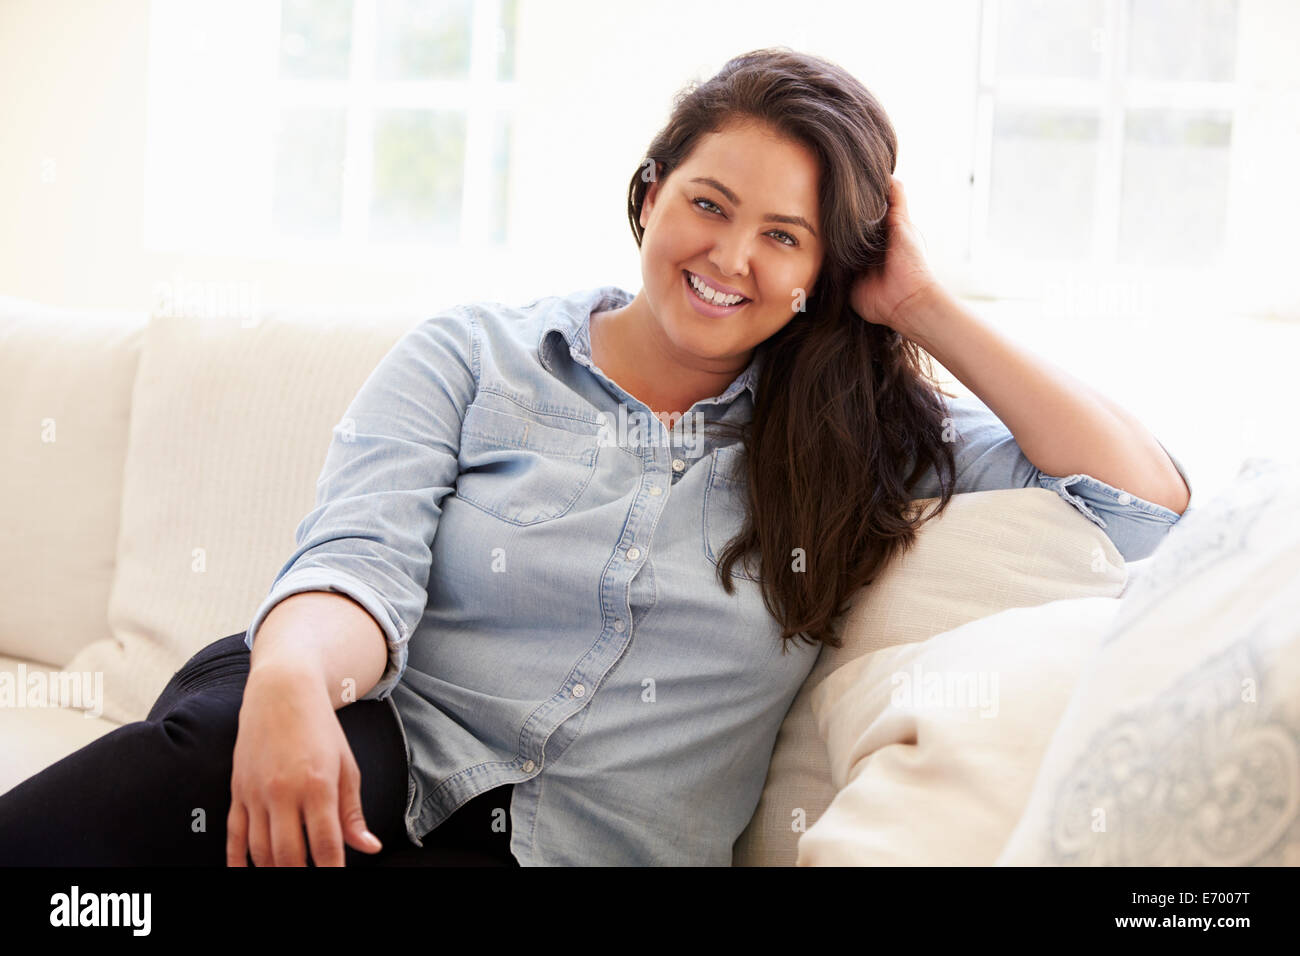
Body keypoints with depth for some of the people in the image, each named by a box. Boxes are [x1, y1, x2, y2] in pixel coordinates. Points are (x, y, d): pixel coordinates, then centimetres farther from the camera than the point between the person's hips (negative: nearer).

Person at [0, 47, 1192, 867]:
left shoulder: (858, 439, 13)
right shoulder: (470, 357, 11)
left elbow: (1147, 503, 6)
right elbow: (361, 559, -4)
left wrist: (929, 312, 5)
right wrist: (295, 676, -29)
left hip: (597, 845, 0)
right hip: (379, 783, 1)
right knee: (236, 701, -37)